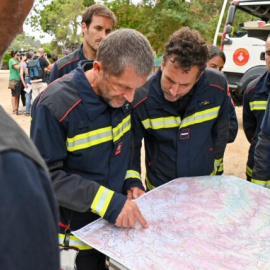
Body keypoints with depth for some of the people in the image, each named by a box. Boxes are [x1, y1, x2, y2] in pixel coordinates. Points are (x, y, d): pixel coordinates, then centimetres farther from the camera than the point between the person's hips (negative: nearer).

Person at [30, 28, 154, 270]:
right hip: (73, 224, -5)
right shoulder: (55, 105, -25)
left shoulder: (121, 95, -6)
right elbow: (46, 175, -24)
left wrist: (132, 181, -4)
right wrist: (106, 201, -31)